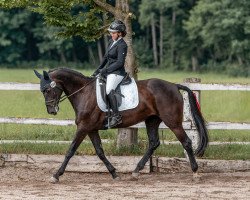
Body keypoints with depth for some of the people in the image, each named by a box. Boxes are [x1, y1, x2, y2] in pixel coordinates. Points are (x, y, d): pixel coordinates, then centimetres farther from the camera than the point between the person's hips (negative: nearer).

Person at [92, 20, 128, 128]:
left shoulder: (122, 45, -14)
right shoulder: (111, 42, 14)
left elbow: (119, 62, -19)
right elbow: (106, 57, 22)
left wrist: (105, 70, -19)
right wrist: (98, 70, 15)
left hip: (117, 72, -11)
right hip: (108, 71, 11)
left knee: (109, 89, -32)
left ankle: (116, 116, -35)